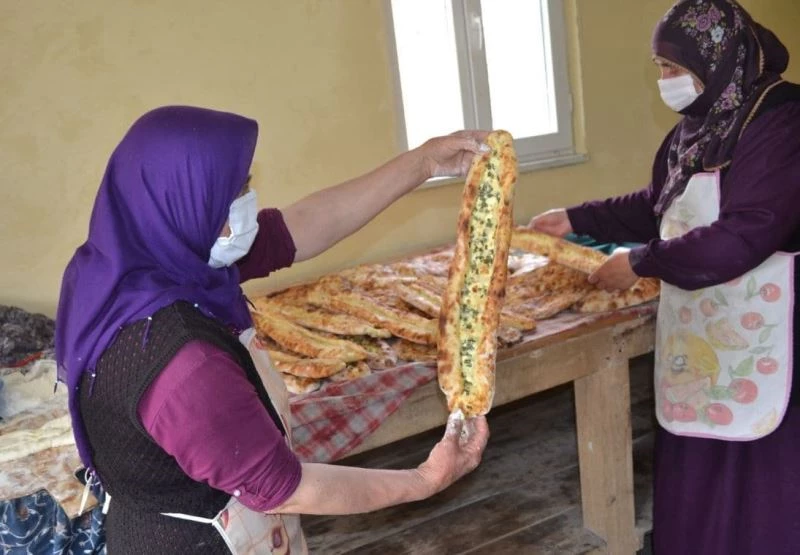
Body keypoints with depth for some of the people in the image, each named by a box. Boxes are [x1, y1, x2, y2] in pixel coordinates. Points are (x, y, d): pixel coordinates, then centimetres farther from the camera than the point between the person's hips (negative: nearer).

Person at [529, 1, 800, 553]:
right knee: (694, 472, 17)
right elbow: (657, 206, 18)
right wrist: (577, 219, 14)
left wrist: (642, 263, -19)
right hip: (697, 331, 8)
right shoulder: (698, 126, 8)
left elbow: (745, 235, -25)